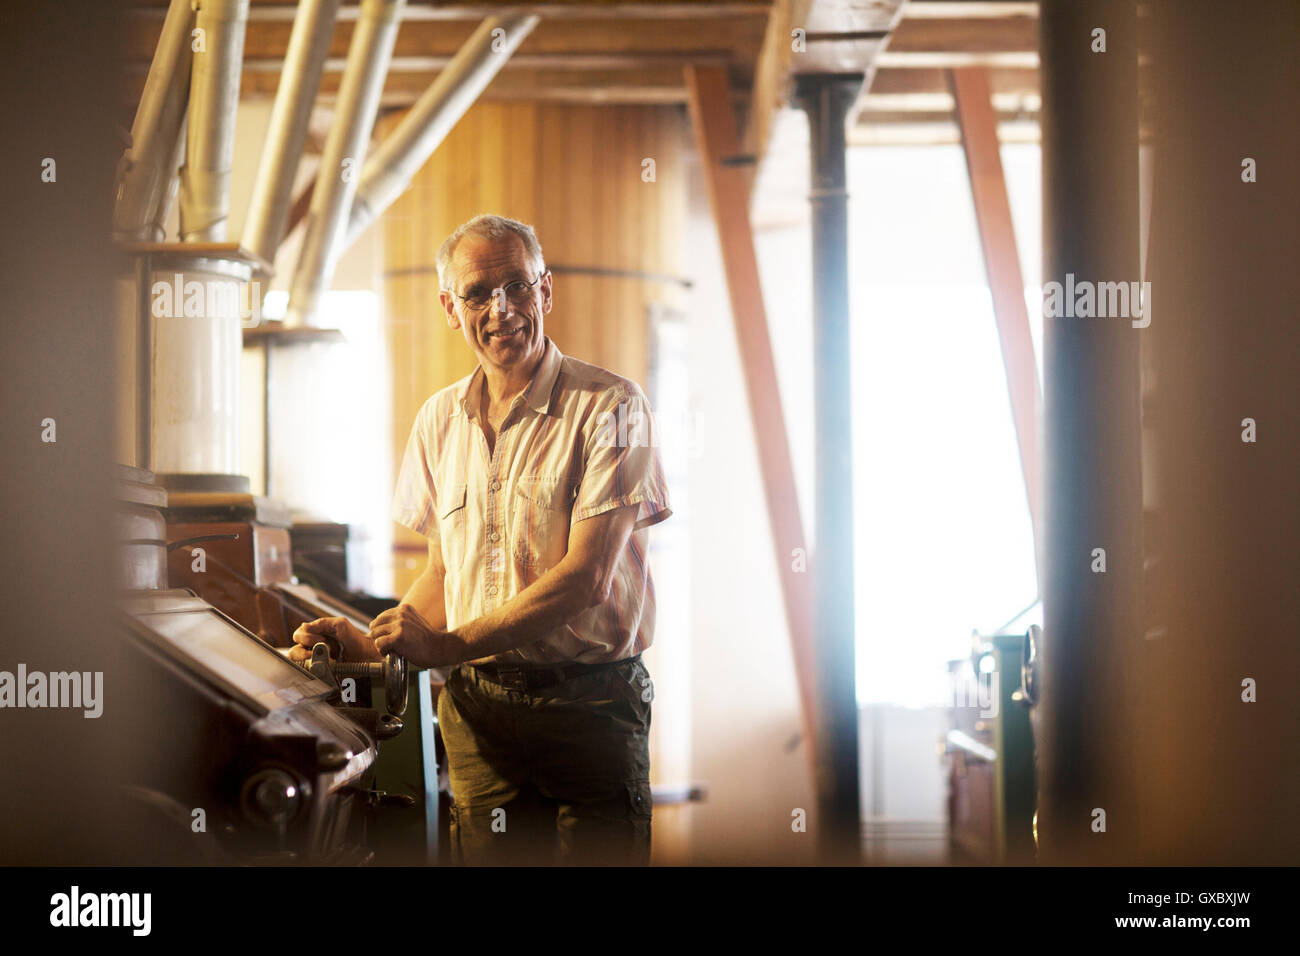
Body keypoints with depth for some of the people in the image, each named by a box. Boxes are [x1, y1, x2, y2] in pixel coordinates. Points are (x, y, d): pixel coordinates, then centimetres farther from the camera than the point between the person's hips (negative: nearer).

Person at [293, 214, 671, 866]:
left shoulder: (610, 406, -8)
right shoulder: (440, 420, 11)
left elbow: (585, 576, -16)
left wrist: (448, 644, -20)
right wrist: (375, 645, 0)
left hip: (590, 706, -4)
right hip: (476, 708, 4)